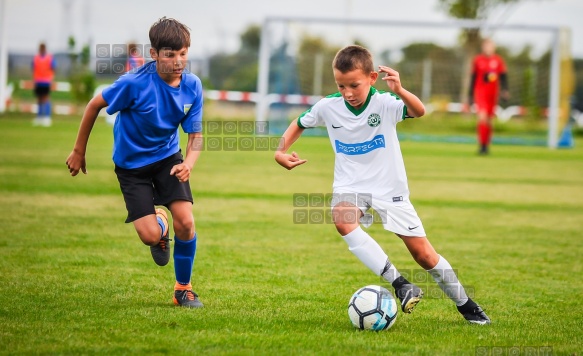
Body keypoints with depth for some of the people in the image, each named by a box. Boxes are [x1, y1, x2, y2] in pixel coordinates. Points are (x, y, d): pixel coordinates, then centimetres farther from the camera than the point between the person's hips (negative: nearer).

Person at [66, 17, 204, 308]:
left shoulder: (192, 85, -14)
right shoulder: (134, 84, -26)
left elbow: (195, 134, -6)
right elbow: (95, 105, -11)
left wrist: (189, 163, -28)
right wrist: (79, 151, -3)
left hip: (168, 158, 3)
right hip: (132, 163, -3)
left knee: (185, 222, -13)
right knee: (150, 235, -14)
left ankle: (183, 289, 10)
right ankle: (159, 227, 27)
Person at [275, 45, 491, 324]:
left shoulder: (385, 104, -19)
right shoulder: (327, 107, -10)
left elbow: (419, 111, -38)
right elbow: (299, 125, 9)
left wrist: (399, 90, -57)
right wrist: (280, 152, -7)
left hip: (389, 188, -2)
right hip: (350, 186, 2)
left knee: (423, 253, 1)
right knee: (342, 219, -34)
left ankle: (465, 304, 26)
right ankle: (399, 284, -29)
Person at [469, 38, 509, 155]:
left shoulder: (498, 60, 5)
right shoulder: (478, 60, 3)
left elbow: (503, 77, 6)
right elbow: (473, 78, 8)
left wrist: (505, 90, -8)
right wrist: (471, 93, 10)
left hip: (493, 94, 2)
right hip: (480, 93, -2)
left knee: (489, 120, 8)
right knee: (482, 116, -19)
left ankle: (486, 145, 20)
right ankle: (482, 144, -16)